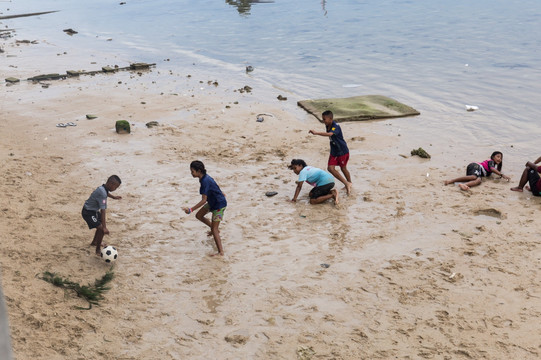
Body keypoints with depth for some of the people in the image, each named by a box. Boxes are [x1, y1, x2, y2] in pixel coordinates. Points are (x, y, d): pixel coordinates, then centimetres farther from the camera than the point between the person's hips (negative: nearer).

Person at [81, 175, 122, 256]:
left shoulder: (104, 188, -5)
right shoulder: (102, 193, -32)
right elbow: (103, 211, -35)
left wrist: (114, 197, 39)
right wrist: (104, 228, -36)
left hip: (94, 210, 11)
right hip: (88, 213, -11)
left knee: (103, 223, 26)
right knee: (101, 229, -16)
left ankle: (94, 242, 44)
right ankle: (98, 250, 0)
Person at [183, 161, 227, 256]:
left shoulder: (205, 182, -30)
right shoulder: (205, 177, -2)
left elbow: (203, 200, -32)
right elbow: (214, 185, 18)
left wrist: (191, 210, -34)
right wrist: (220, 193, 37)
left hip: (219, 205, -10)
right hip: (212, 202, 10)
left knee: (214, 229, -8)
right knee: (199, 215, 17)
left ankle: (221, 252, -4)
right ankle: (215, 230, 34)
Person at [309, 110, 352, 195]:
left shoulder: (336, 127, -27)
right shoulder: (327, 126, -1)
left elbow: (329, 134, -46)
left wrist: (316, 133, -52)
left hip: (343, 151, -8)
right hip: (334, 152, 8)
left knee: (343, 168, 8)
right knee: (330, 168, -3)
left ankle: (349, 183, 34)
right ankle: (346, 184, 8)